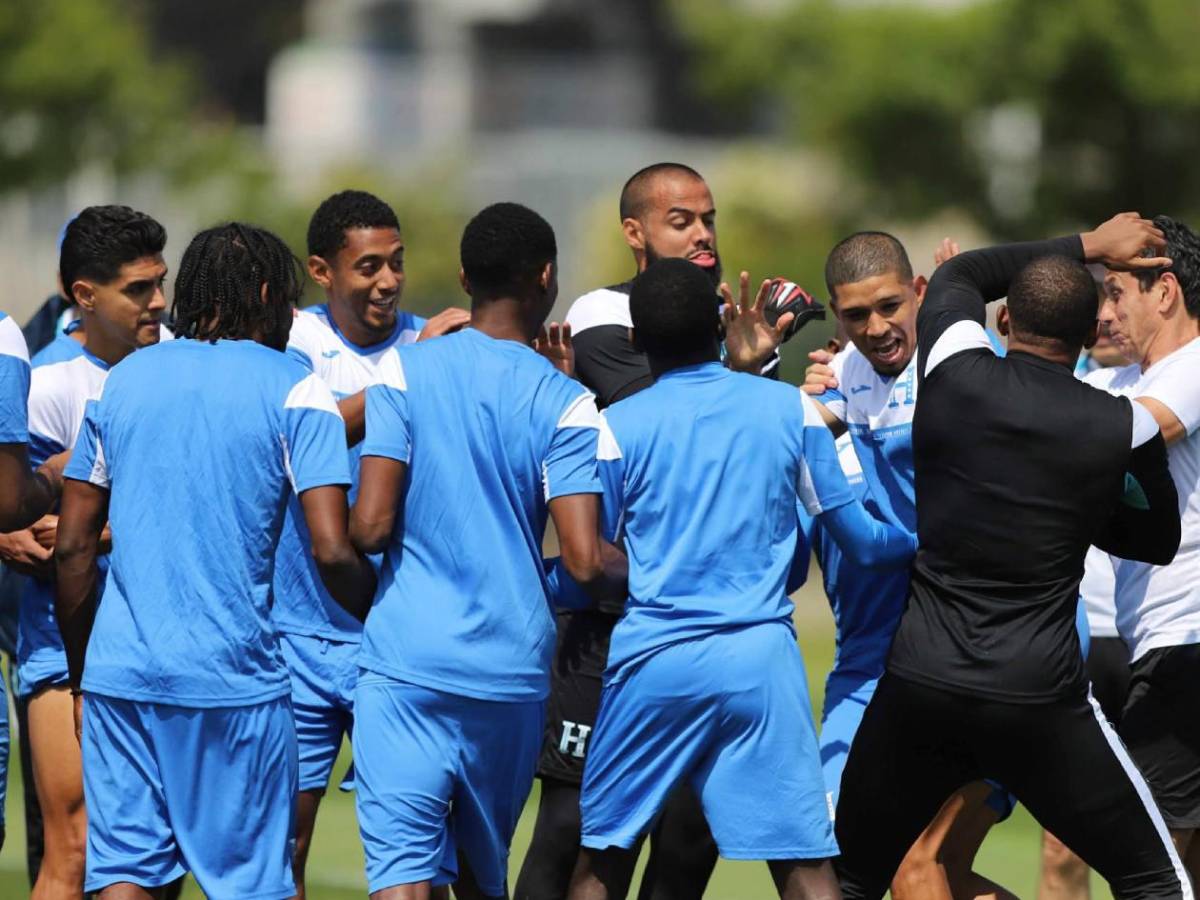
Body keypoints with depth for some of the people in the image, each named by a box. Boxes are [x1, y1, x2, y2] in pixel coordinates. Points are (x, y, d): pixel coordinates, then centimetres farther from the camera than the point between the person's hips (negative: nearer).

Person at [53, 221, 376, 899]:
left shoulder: (123, 380, 12)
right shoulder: (295, 391, -2)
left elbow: (73, 548, 12)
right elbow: (332, 552, -12)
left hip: (120, 672, 4)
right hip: (233, 679, -4)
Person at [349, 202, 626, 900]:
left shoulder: (404, 371, -2)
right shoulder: (564, 403, -2)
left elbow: (370, 527, -9)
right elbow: (586, 563, -9)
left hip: (406, 663, -1)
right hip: (513, 670, 2)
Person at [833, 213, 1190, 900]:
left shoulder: (954, 376, -2)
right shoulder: (1123, 428, -4)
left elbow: (957, 275, 21)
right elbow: (1156, 540, 15)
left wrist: (1086, 248, 25)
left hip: (918, 687, 2)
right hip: (1038, 701, -2)